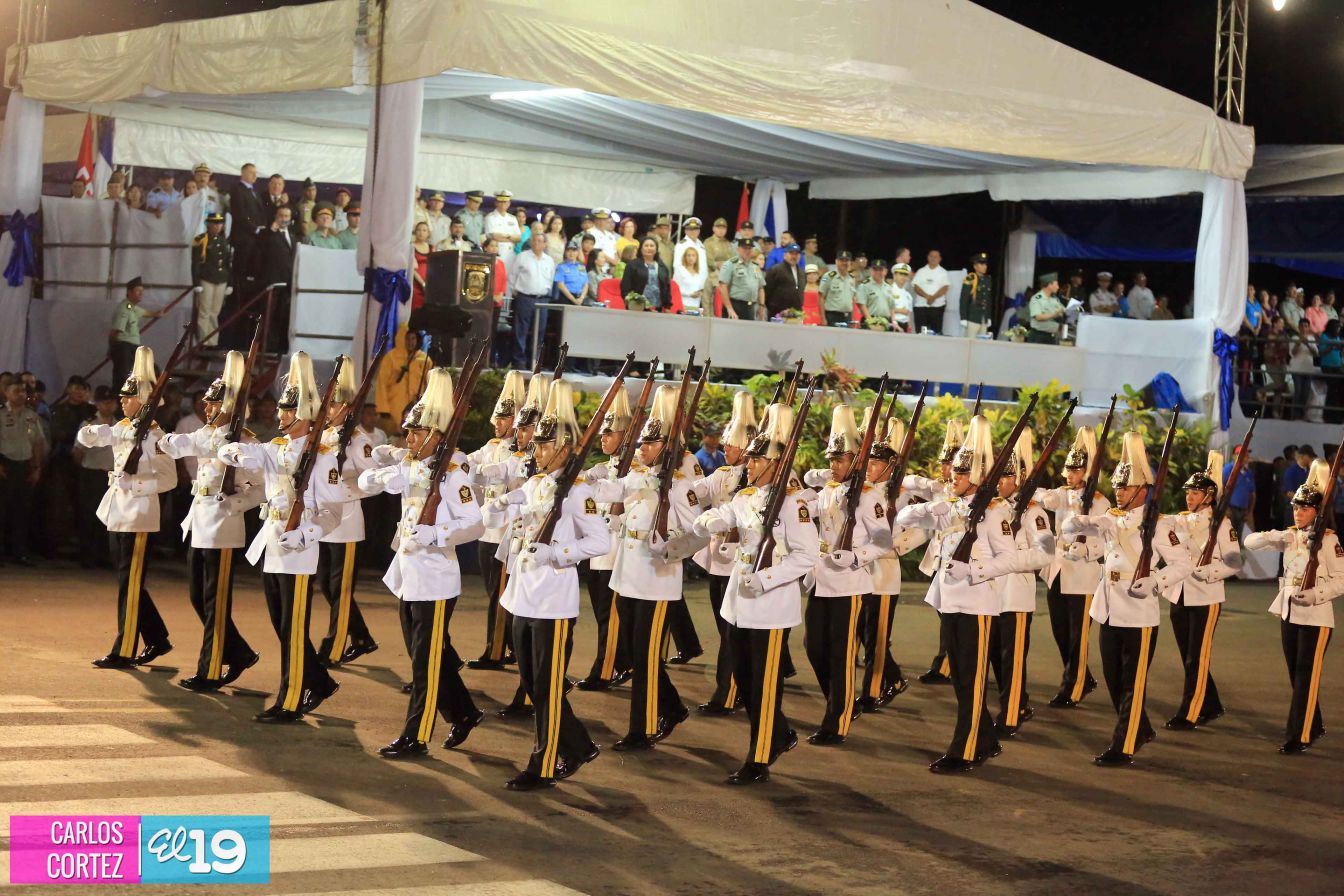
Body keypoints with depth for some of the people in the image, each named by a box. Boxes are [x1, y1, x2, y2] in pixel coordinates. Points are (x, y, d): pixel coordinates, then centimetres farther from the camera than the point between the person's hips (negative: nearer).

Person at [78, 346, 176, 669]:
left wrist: (134, 484, -23)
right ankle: (158, 640, 24)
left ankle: (124, 652, 2)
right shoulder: (122, 429, 10)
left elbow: (169, 478, -13)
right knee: (129, 582, 13)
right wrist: (89, 430, -15)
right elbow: (86, 438, 7)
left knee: (129, 584, -3)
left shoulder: (154, 435, -12)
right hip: (117, 511, 8)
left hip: (139, 515, -8)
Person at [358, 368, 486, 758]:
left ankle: (415, 737, 5)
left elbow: (474, 524, -18)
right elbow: (365, 482, 11)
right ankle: (464, 713, 32)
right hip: (407, 575, 8)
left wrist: (433, 536, -29)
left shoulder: (450, 472, -14)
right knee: (429, 656, 17)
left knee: (427, 662, 0)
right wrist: (386, 473, -9)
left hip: (435, 579, -8)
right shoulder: (408, 466, 8)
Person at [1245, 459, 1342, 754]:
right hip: (1289, 612, 6)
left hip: (1316, 616, -6)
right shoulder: (1288, 536, 8)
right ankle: (1314, 724, 28)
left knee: (1306, 674, -6)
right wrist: (1273, 536, -16)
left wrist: (1315, 595, -25)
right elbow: (1250, 542, 3)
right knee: (1296, 672, 13)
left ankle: (1298, 735, -6)